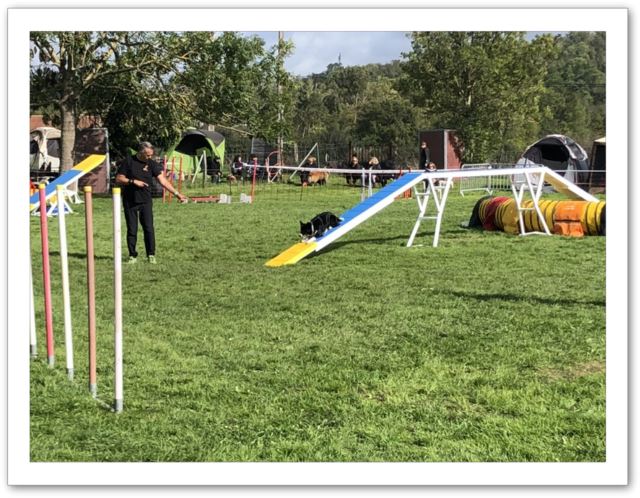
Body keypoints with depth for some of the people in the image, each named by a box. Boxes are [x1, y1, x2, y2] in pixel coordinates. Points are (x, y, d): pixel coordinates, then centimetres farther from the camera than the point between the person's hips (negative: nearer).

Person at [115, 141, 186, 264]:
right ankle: (132, 255, 13)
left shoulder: (152, 164, 2)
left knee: (149, 229, -3)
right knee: (131, 230, 4)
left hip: (146, 201, 1)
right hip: (130, 202, -1)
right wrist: (133, 181, -16)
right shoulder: (128, 162, -4)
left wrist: (176, 193, -10)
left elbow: (163, 180, -2)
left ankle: (151, 255, 6)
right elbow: (118, 179, -4)